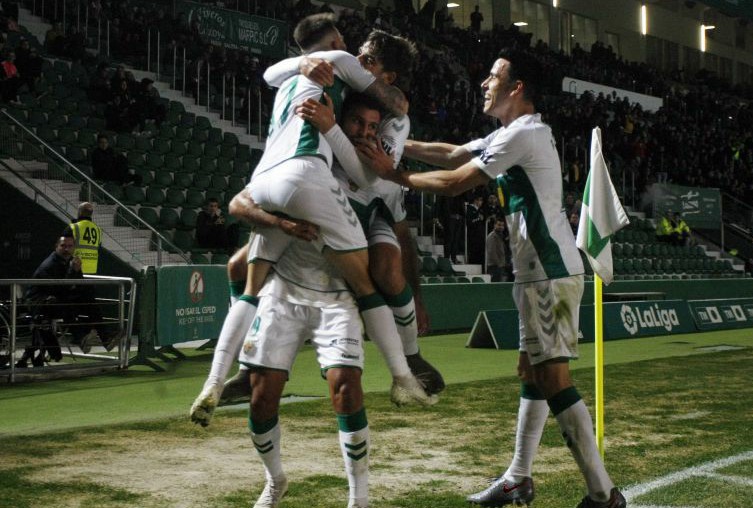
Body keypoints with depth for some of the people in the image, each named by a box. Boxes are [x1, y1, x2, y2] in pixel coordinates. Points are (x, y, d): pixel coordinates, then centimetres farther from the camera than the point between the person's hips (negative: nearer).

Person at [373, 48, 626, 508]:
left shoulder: (524, 134, -14)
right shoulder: (511, 134, 18)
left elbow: (454, 183, -12)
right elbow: (452, 154, 23)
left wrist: (398, 177, -1)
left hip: (551, 275, -11)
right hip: (542, 274, 11)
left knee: (553, 379, -11)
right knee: (532, 373, 14)